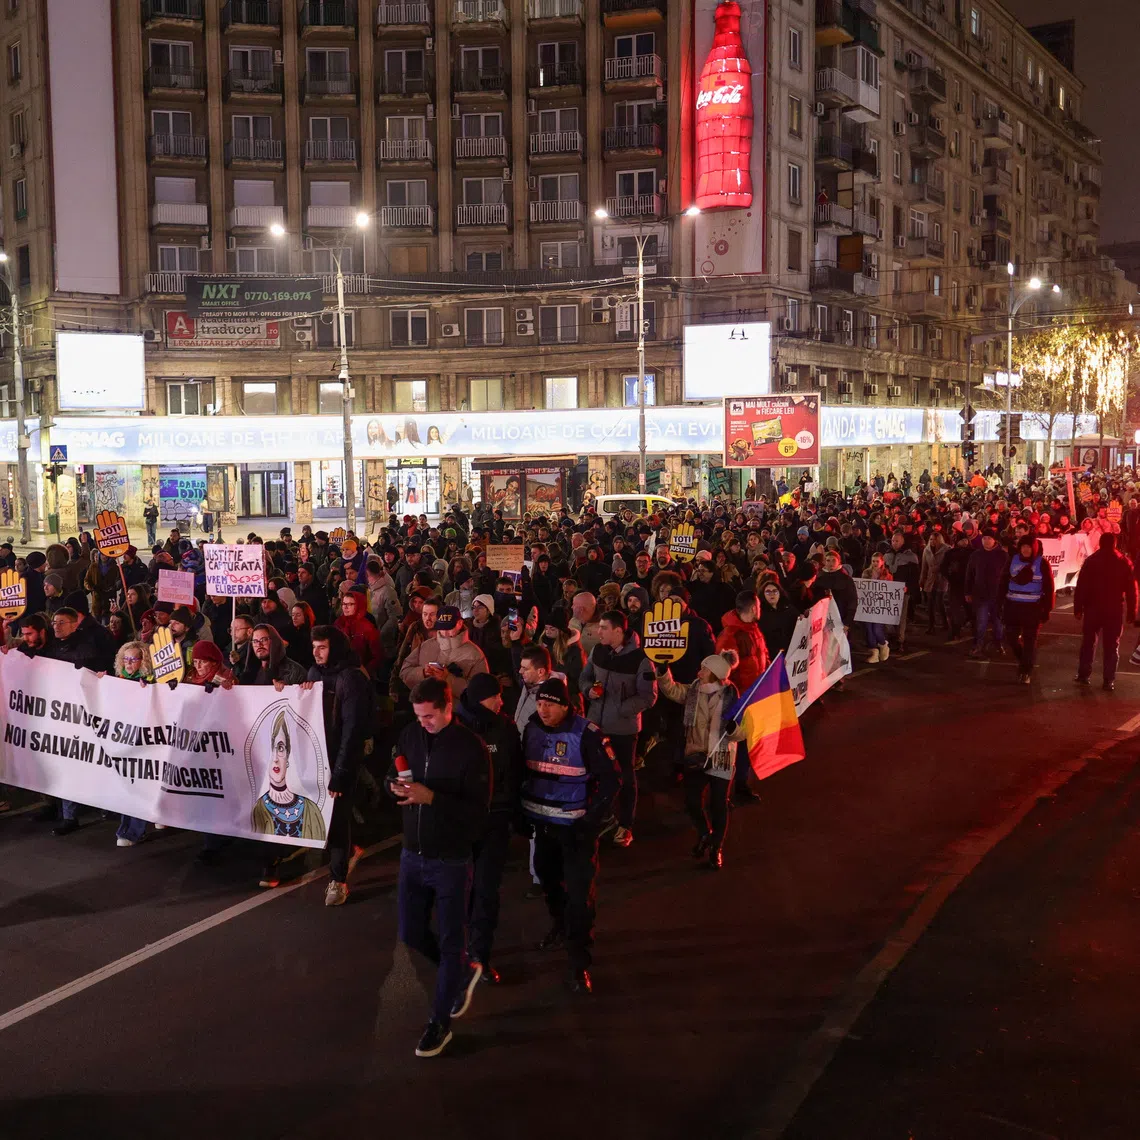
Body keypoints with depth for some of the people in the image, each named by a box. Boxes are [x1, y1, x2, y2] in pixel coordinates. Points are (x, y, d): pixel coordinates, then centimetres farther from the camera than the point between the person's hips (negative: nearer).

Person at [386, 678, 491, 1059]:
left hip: (451, 860, -6)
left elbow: (477, 810, -19)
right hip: (412, 854, 6)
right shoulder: (410, 735, -1)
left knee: (450, 942, 6)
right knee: (411, 934, 15)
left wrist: (430, 796, -28)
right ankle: (464, 973, 41)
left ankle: (440, 1022, 22)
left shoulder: (471, 747, -17)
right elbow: (392, 776, 12)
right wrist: (395, 786, -12)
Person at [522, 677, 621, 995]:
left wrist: (592, 819, -15)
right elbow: (524, 772, 11)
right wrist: (522, 811, 9)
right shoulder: (531, 729, -2)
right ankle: (560, 926, 49)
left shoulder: (586, 734, -18)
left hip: (576, 825, -5)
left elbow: (612, 777, -12)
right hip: (542, 822, 6)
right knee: (548, 878, 22)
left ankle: (579, 963, 1)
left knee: (579, 892, -7)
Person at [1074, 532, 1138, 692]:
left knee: (1088, 641, 14)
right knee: (1111, 645, 4)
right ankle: (1109, 680, 0)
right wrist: (1131, 612, 5)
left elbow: (1081, 586, -6)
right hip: (1115, 609, 0)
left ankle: (1083, 675, 13)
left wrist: (1078, 608, -3)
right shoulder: (1124, 563, 0)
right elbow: (1131, 589, 0)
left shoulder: (1091, 561, -2)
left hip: (1093, 607, 0)